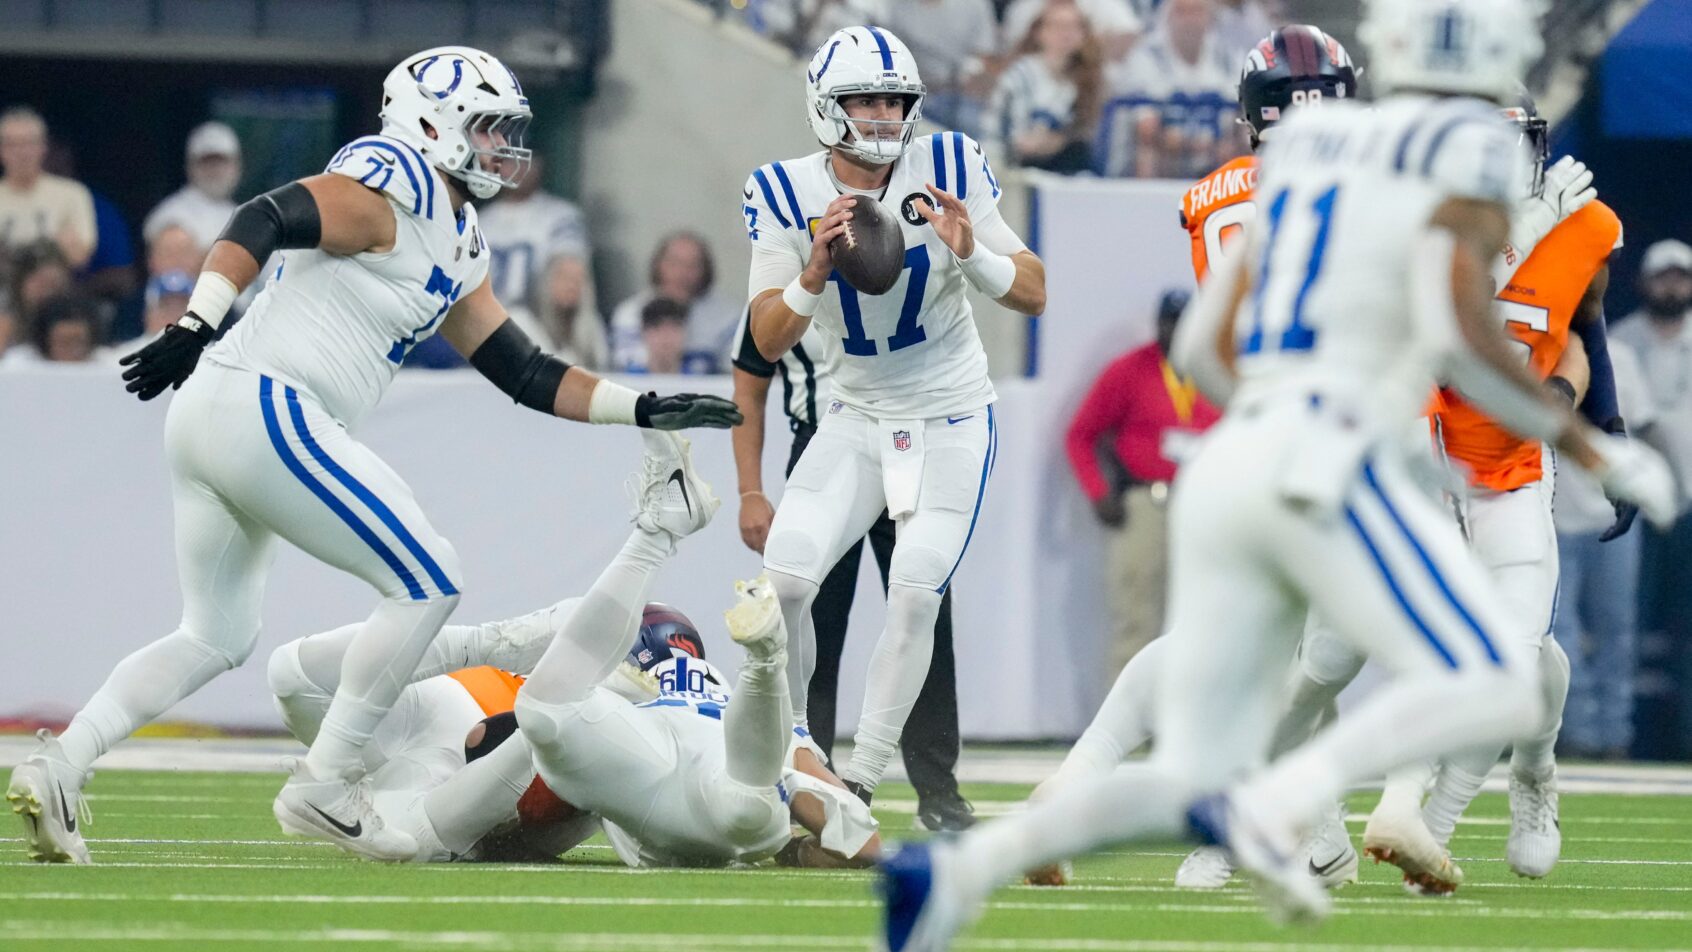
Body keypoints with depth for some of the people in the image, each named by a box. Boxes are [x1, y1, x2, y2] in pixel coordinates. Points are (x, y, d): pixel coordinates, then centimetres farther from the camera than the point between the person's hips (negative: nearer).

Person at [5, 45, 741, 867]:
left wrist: (645, 409, 16)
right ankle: (322, 783, -2)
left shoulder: (457, 248, 22)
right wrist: (195, 325, -33)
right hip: (265, 407, -10)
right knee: (426, 584, -3)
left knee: (215, 638, 17)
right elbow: (261, 222, -21)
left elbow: (525, 374, 24)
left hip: (211, 422, 10)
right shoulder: (394, 190, -8)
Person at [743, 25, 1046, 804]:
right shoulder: (786, 195, -10)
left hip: (951, 423, -2)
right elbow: (766, 343, -15)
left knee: (914, 596, -13)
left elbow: (1035, 296, -12)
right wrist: (814, 274, -33)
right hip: (858, 418, 2)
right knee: (784, 581, -11)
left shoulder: (949, 169, -13)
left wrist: (972, 253, -31)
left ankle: (858, 786, -7)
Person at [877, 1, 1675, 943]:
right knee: (1494, 693, -6)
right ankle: (1272, 807, -27)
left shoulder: (1311, 142, 22)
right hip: (1330, 467, -7)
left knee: (1192, 782, 6)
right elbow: (1460, 335, -17)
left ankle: (959, 868, -15)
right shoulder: (1468, 154, 0)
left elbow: (1202, 346, 22)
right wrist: (1587, 444, -6)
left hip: (1227, 469, 7)